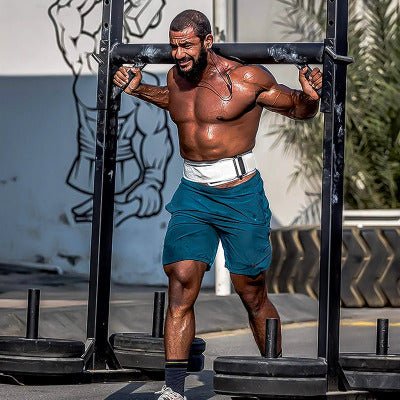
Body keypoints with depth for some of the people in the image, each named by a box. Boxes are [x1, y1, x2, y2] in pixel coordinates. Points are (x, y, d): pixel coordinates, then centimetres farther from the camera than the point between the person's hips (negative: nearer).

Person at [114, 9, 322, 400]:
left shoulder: (248, 78, -8)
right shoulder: (175, 78, 8)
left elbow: (297, 109, 3)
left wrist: (310, 96, -18)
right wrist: (138, 90, 24)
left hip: (240, 194, -4)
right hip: (192, 193, 4)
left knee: (252, 293, 4)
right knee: (181, 282, -9)